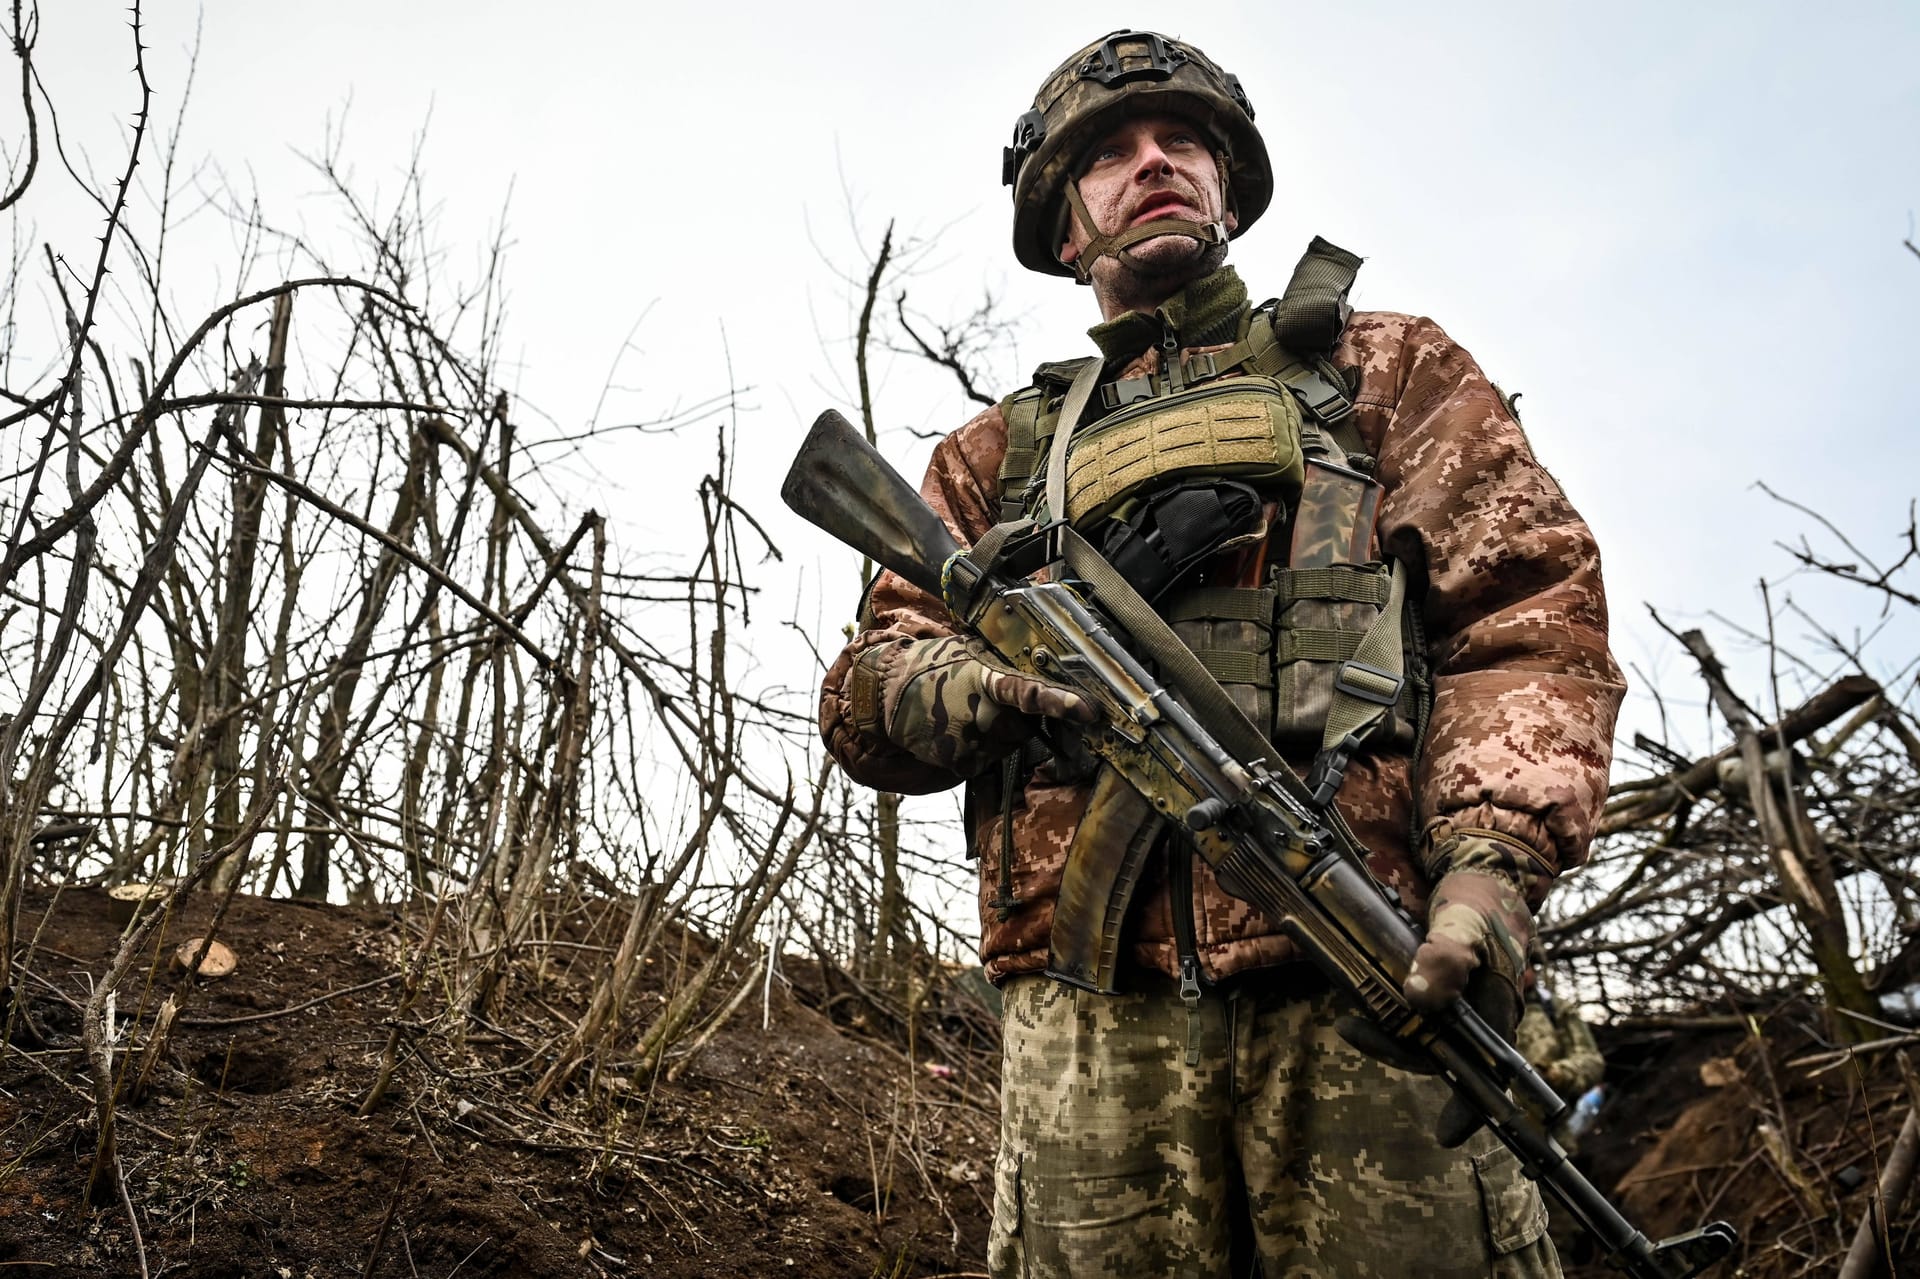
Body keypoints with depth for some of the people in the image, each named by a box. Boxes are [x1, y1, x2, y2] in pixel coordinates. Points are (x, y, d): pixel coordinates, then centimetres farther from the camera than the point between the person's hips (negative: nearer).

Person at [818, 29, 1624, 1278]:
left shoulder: (1386, 369, 20)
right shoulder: (1003, 451, 26)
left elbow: (1528, 612, 7)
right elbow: (866, 689, 18)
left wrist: (1494, 859, -12)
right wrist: (966, 690, -8)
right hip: (1090, 1018, 2)